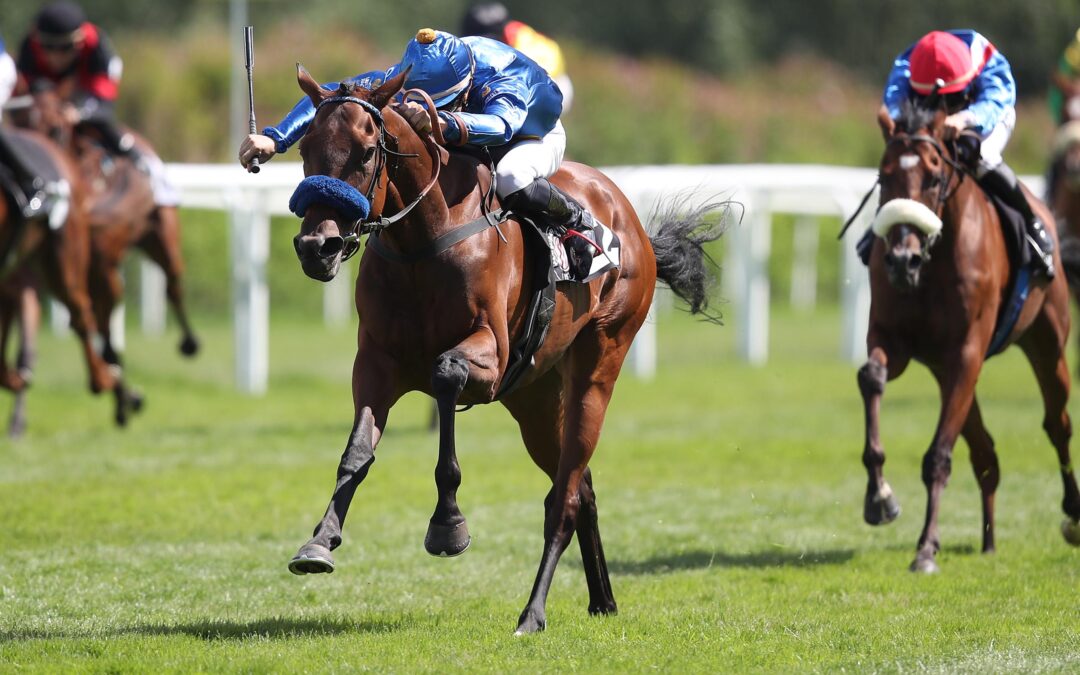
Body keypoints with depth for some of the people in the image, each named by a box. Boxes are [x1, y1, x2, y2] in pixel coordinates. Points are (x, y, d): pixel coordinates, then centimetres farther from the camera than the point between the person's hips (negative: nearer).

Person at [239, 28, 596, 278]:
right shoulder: (405, 79, -29)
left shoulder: (505, 77, -44)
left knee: (511, 179, -40)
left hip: (533, 134, -6)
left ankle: (574, 222, -10)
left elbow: (500, 125, -65)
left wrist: (443, 123, -83)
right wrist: (276, 139, -43)